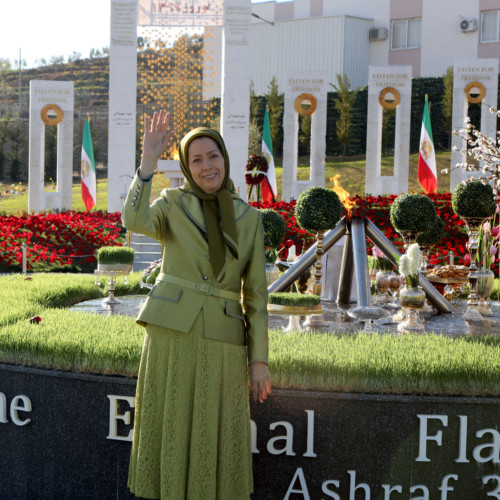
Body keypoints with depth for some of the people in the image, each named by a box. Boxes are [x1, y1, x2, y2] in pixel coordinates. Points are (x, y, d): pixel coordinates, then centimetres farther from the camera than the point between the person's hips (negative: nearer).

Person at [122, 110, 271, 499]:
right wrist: (149, 160, -21)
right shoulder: (173, 203, 4)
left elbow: (255, 293, 7)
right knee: (170, 433, 5)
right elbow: (135, 222, -20)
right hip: (171, 333, -1)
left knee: (218, 444, 5)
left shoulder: (248, 218, 8)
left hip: (222, 340, 1)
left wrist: (259, 359, 3)